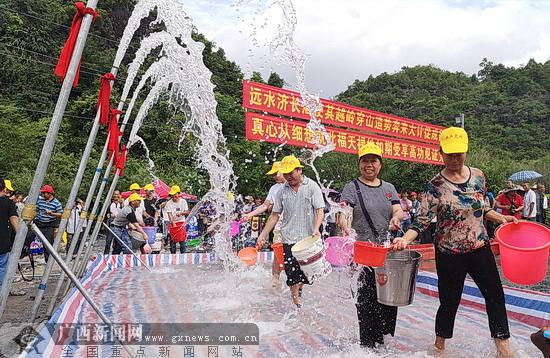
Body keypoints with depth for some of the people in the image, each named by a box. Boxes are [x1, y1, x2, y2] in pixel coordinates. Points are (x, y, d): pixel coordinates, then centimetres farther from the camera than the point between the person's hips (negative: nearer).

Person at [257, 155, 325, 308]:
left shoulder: (312, 186, 0)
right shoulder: (282, 191, 7)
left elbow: (320, 210, -6)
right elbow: (275, 215, 11)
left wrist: (316, 229, -23)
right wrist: (263, 235, 6)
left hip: (308, 238, -1)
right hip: (289, 239, 1)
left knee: (305, 272, 7)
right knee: (292, 273, -3)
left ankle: (298, 292, 32)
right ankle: (297, 304, 8)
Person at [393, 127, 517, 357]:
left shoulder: (477, 175, 1)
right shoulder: (436, 185, -14)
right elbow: (423, 220, -18)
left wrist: (500, 217, 1)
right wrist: (405, 239, -32)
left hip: (480, 248, 5)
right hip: (449, 254, -4)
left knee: (495, 295, 11)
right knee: (449, 302, 7)